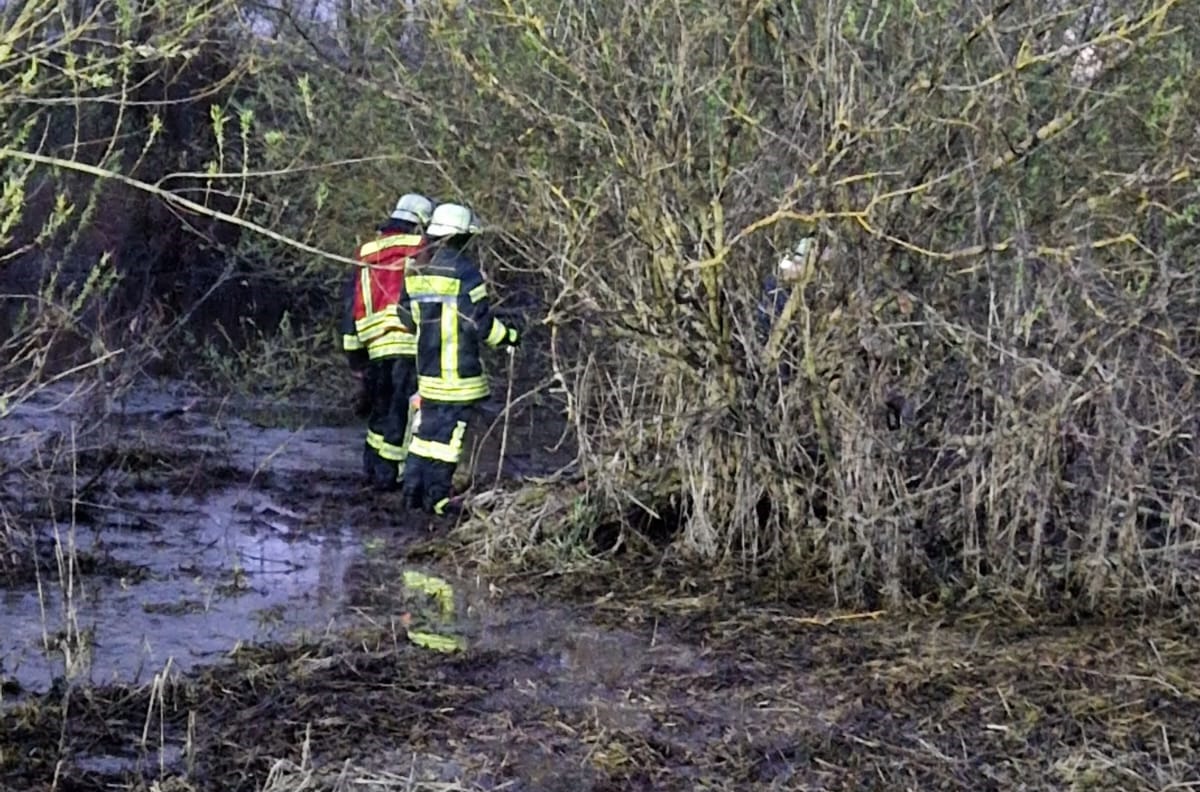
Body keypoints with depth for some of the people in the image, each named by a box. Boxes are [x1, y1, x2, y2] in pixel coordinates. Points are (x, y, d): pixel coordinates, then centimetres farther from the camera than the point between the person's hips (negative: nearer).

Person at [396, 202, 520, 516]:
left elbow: (407, 316, 15)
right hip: (458, 369, -7)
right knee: (449, 431, 0)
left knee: (427, 427, 16)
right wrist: (509, 336, -1)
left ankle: (414, 490, 18)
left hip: (427, 367, 7)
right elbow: (479, 322, -16)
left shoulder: (416, 270, 7)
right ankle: (438, 496, 2)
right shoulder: (464, 271, -15)